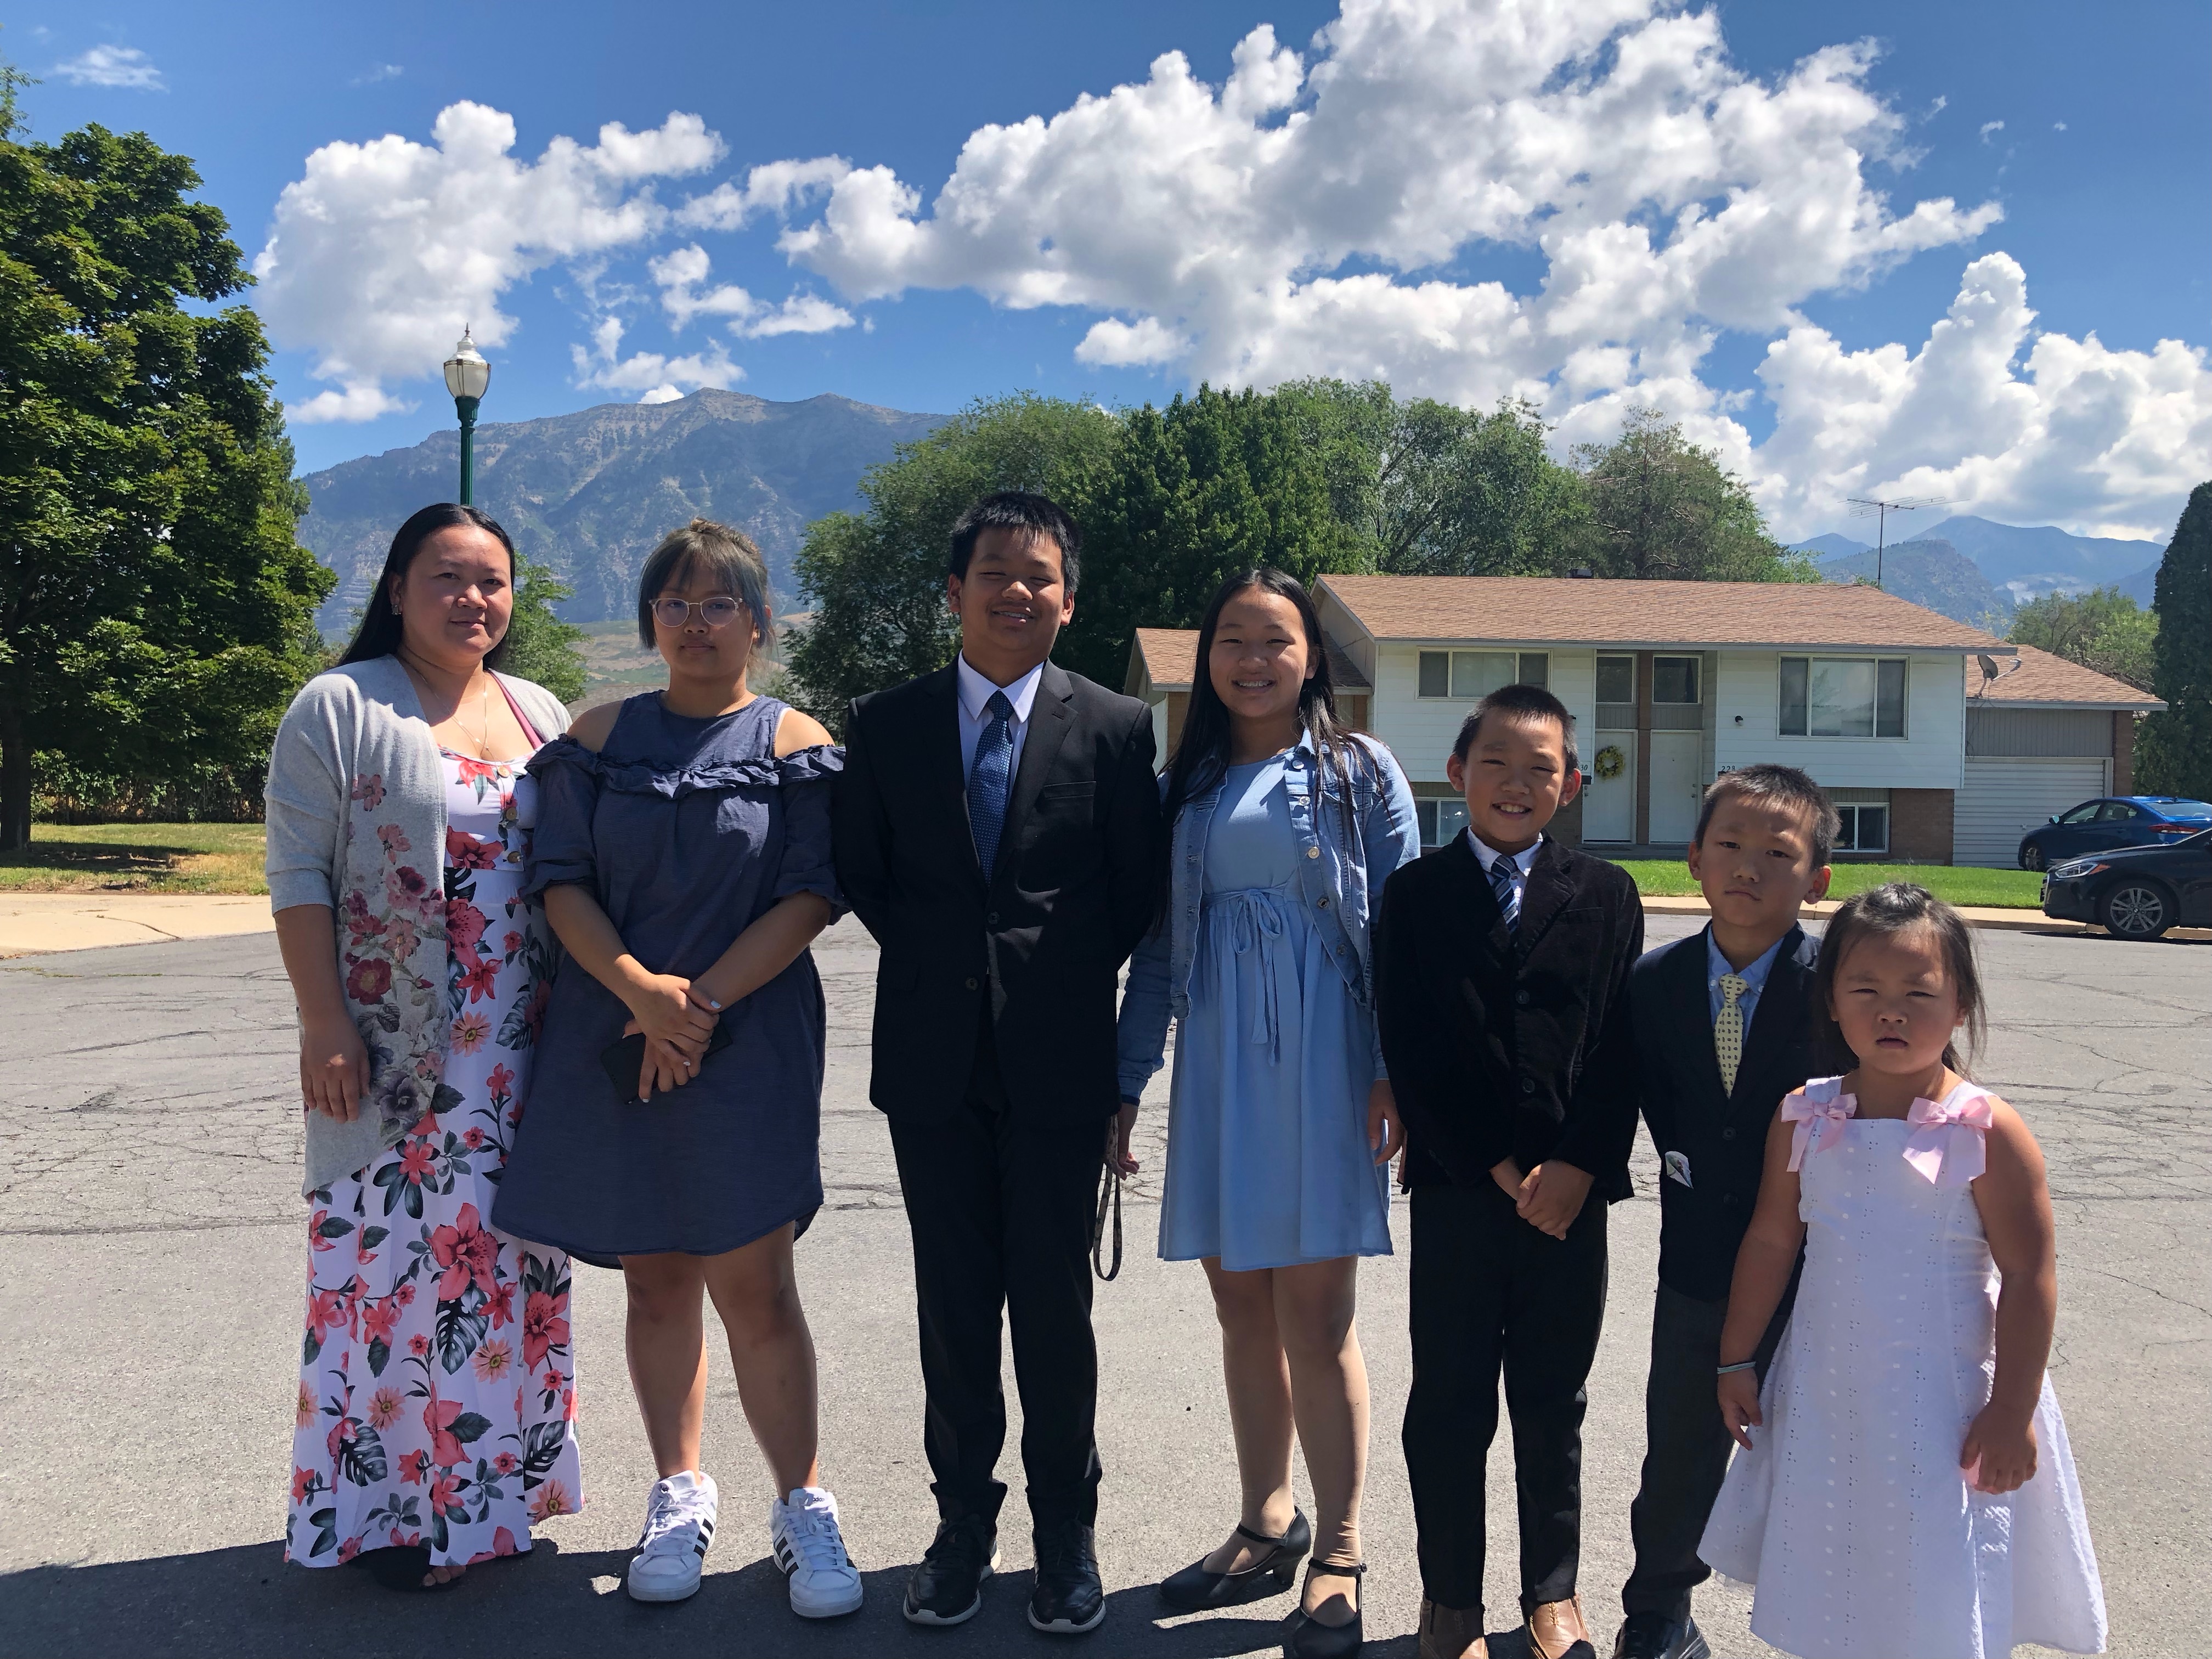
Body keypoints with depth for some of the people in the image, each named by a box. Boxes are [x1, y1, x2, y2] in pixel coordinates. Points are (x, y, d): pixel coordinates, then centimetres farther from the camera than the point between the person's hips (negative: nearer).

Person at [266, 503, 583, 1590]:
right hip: (391, 1051, -4)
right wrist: (324, 1025, -14)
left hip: (523, 1052, 5)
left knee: (506, 1258, 10)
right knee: (395, 1253, 0)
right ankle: (387, 1506, 14)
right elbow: (298, 877, -7)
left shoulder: (542, 715, 13)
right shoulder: (340, 708, -2)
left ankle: (496, 1478, 25)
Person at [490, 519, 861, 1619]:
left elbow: (810, 897, -6)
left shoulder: (794, 745, 1)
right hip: (614, 1039, 3)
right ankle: (680, 1496, 27)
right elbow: (561, 880, 1)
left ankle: (803, 1511, 13)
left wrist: (702, 999, -15)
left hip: (747, 1045, -2)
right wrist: (639, 987, -14)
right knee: (655, 1280, 11)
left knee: (755, 1288, -3)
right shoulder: (601, 738, 8)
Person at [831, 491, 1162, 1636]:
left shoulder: (1116, 727, 0)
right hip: (934, 1057, 2)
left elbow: (1137, 892, 4)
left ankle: (1065, 1531, 24)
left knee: (1055, 1305, 7)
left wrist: (1066, 981, -1)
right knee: (953, 1304, 11)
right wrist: (936, 958, 2)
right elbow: (861, 875, 10)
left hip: (1057, 1059, -2)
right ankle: (964, 1522, 27)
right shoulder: (885, 724, 5)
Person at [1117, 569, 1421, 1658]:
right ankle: (1267, 1526, 26)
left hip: (1322, 1065, -3)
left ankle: (1337, 1555, 13)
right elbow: (1158, 946, 10)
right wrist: (1124, 1085, 7)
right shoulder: (1185, 785, 12)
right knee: (1242, 1304, 10)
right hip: (1217, 1070, 4)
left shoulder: (1359, 773, 3)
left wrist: (1395, 1073, -11)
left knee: (1314, 1312, -2)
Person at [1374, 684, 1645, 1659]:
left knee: (1553, 1405, 13)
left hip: (1570, 1190, 1)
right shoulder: (1416, 894, 0)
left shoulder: (1606, 896, 5)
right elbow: (1411, 1054, -6)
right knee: (1449, 1404, 9)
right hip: (1456, 1187, -1)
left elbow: (1621, 1048, 0)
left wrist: (1580, 1168, -11)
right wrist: (1500, 1172, -10)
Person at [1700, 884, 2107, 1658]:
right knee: (1825, 1594, 16)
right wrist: (1735, 1362, 8)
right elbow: (1770, 1242, 4)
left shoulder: (1988, 1132, -14)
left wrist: (2013, 1414, -10)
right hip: (1825, 1394, 4)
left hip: (1944, 1403, -3)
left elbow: (2030, 1279, -10)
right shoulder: (1804, 1119, -4)